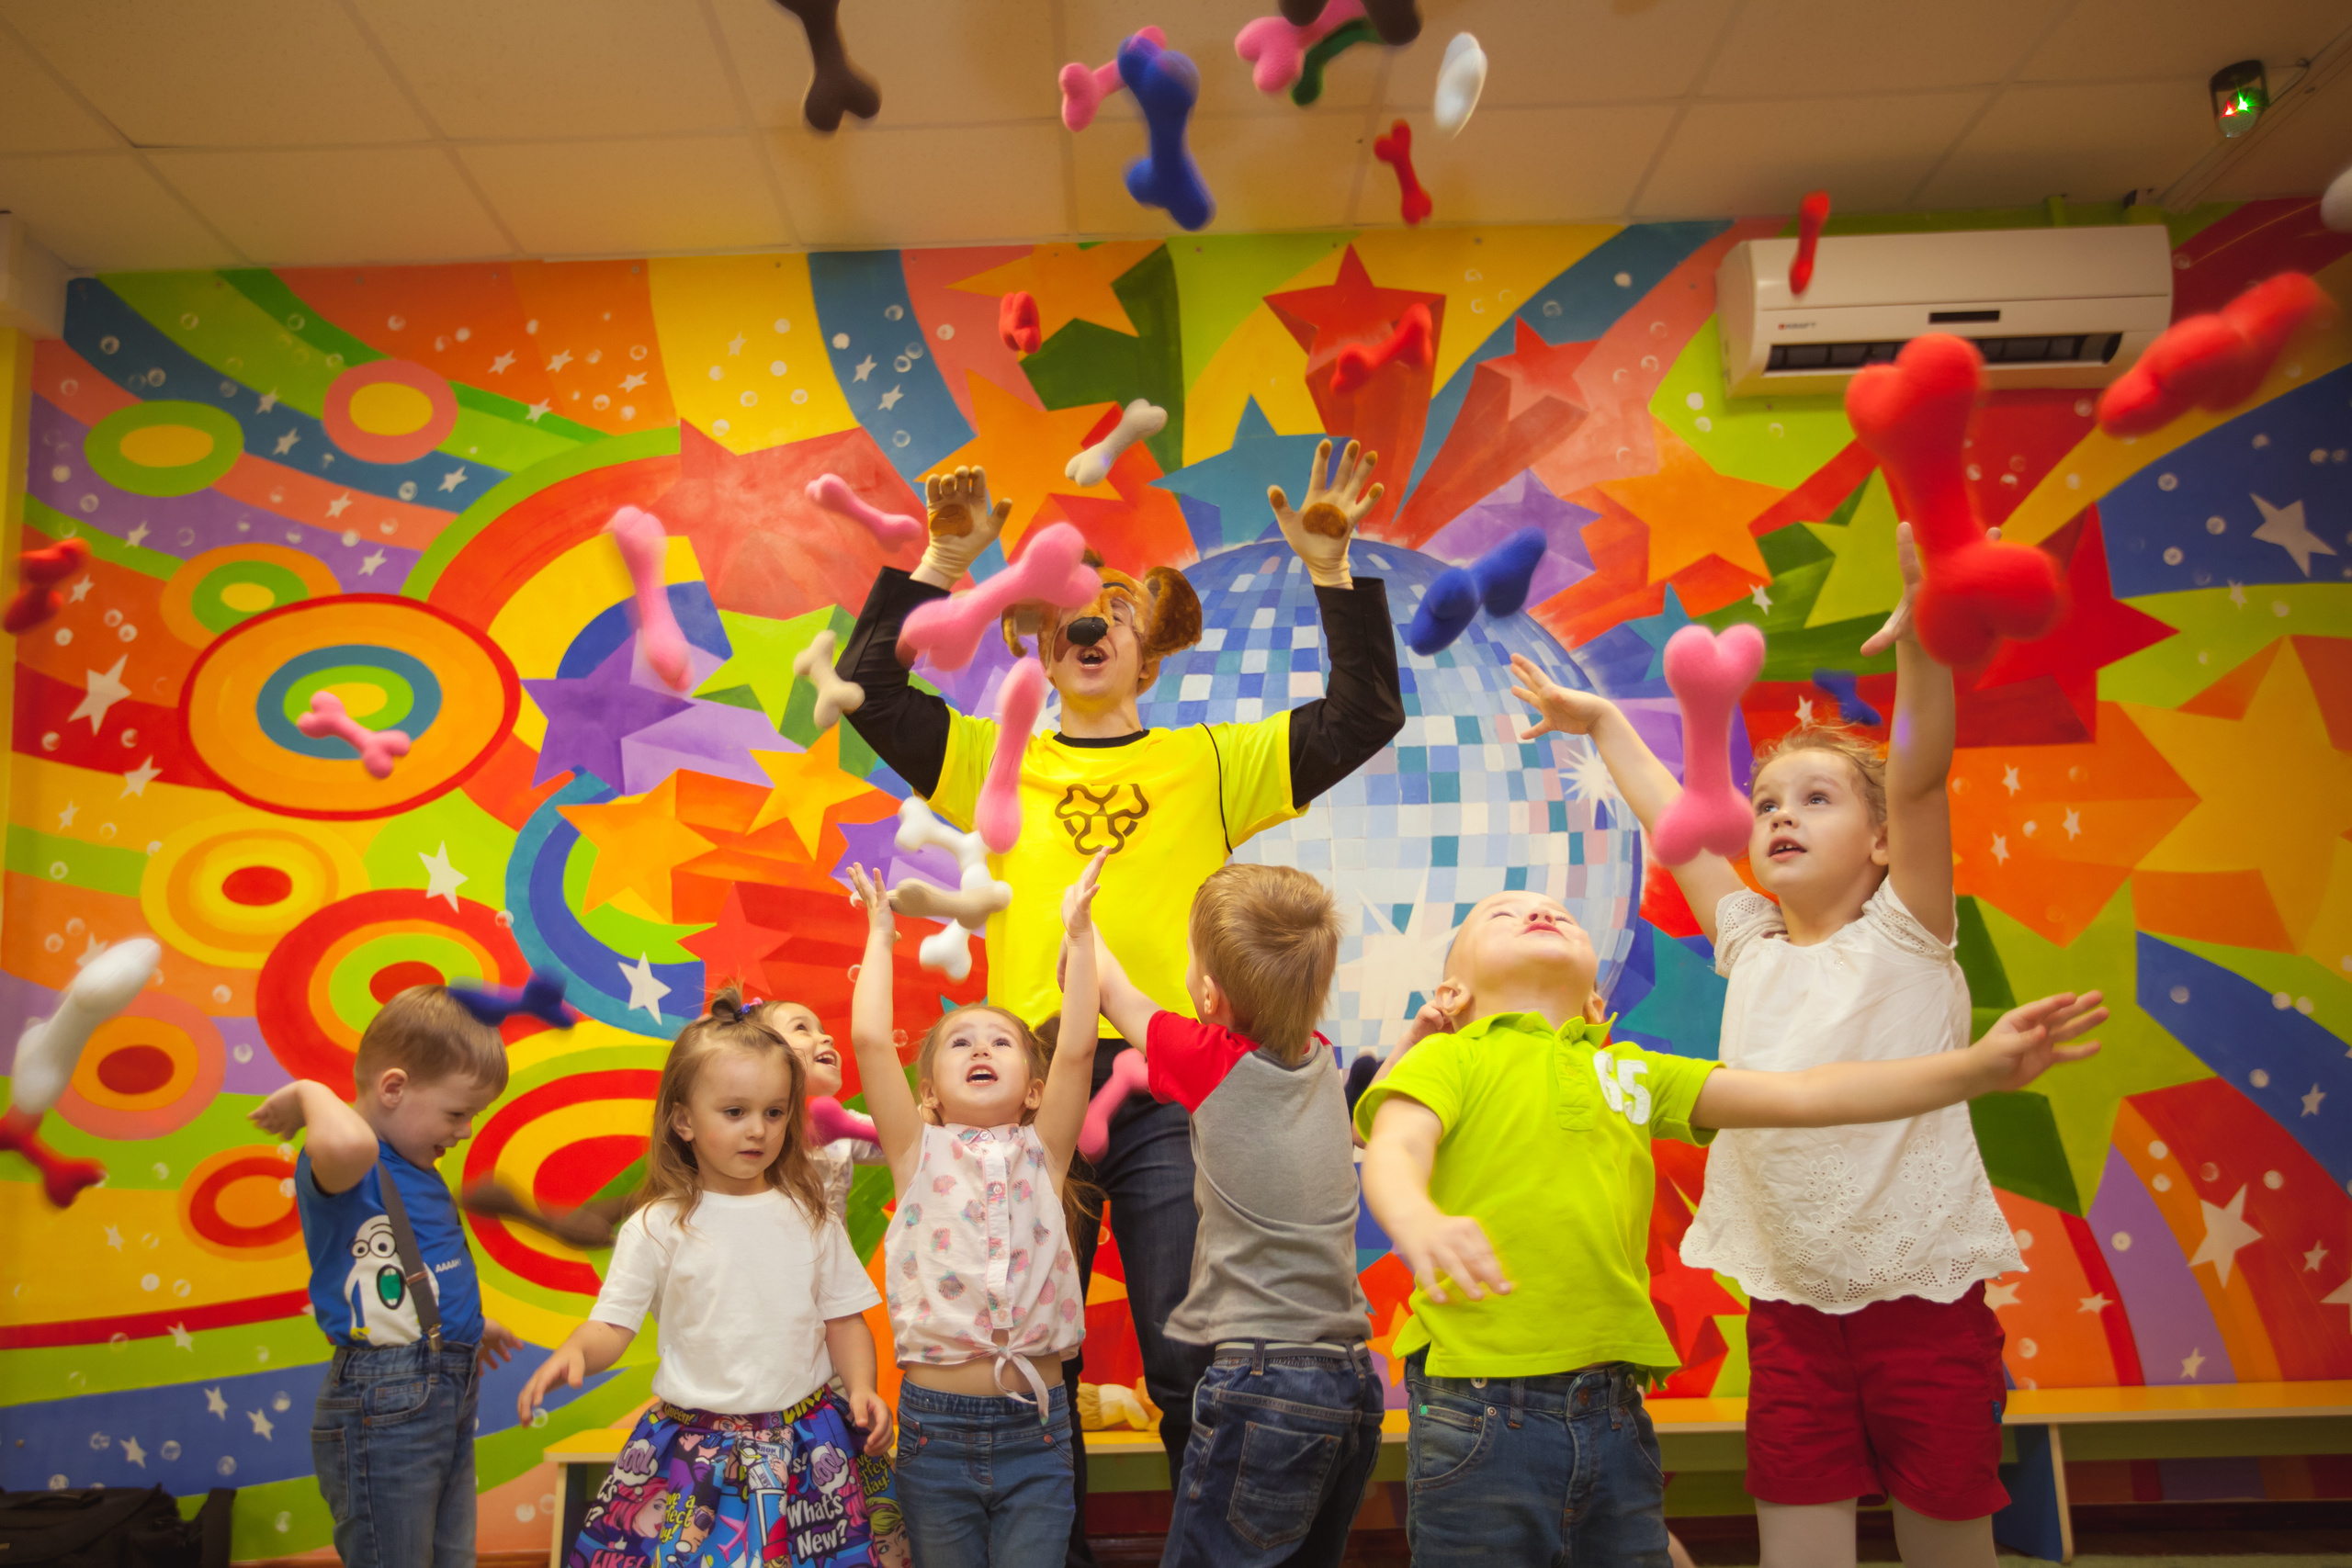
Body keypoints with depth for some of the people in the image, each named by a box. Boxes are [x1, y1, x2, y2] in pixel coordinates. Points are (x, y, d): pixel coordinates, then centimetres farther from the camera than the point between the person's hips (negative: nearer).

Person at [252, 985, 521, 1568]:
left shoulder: (419, 1171, 13)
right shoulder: (341, 1166, -17)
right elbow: (346, 1142, -43)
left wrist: (466, 1323, 30)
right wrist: (310, 1095, -24)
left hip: (450, 1393, 9)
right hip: (384, 1406, -9)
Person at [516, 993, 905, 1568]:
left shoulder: (809, 1217, 3)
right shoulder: (658, 1227, -3)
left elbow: (843, 1317, 8)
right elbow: (612, 1325, -5)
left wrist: (862, 1386, -8)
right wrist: (573, 1353, -26)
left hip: (808, 1443, 2)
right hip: (693, 1449, -1)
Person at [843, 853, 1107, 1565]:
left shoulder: (1042, 1155, 6)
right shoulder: (919, 1155, 4)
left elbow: (1077, 1050, -6)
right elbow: (869, 1040, -6)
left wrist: (1079, 932, -6)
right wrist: (880, 938, 4)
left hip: (1036, 1427, 0)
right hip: (936, 1426, 0)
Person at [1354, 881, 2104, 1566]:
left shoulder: (1634, 1073, 18)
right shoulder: (1447, 1059, 2)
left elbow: (1801, 1095, 14)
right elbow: (1395, 1147, -17)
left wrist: (1979, 1066, 8)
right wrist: (1418, 1219, -41)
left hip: (1615, 1416, 5)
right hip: (1482, 1415, -5)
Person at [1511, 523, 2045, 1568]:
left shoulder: (1903, 935, -5)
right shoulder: (1750, 946, 6)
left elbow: (1919, 779, -20)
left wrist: (1922, 647, -33)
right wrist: (1604, 725, 24)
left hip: (1924, 1297, -3)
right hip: (1789, 1306, 3)